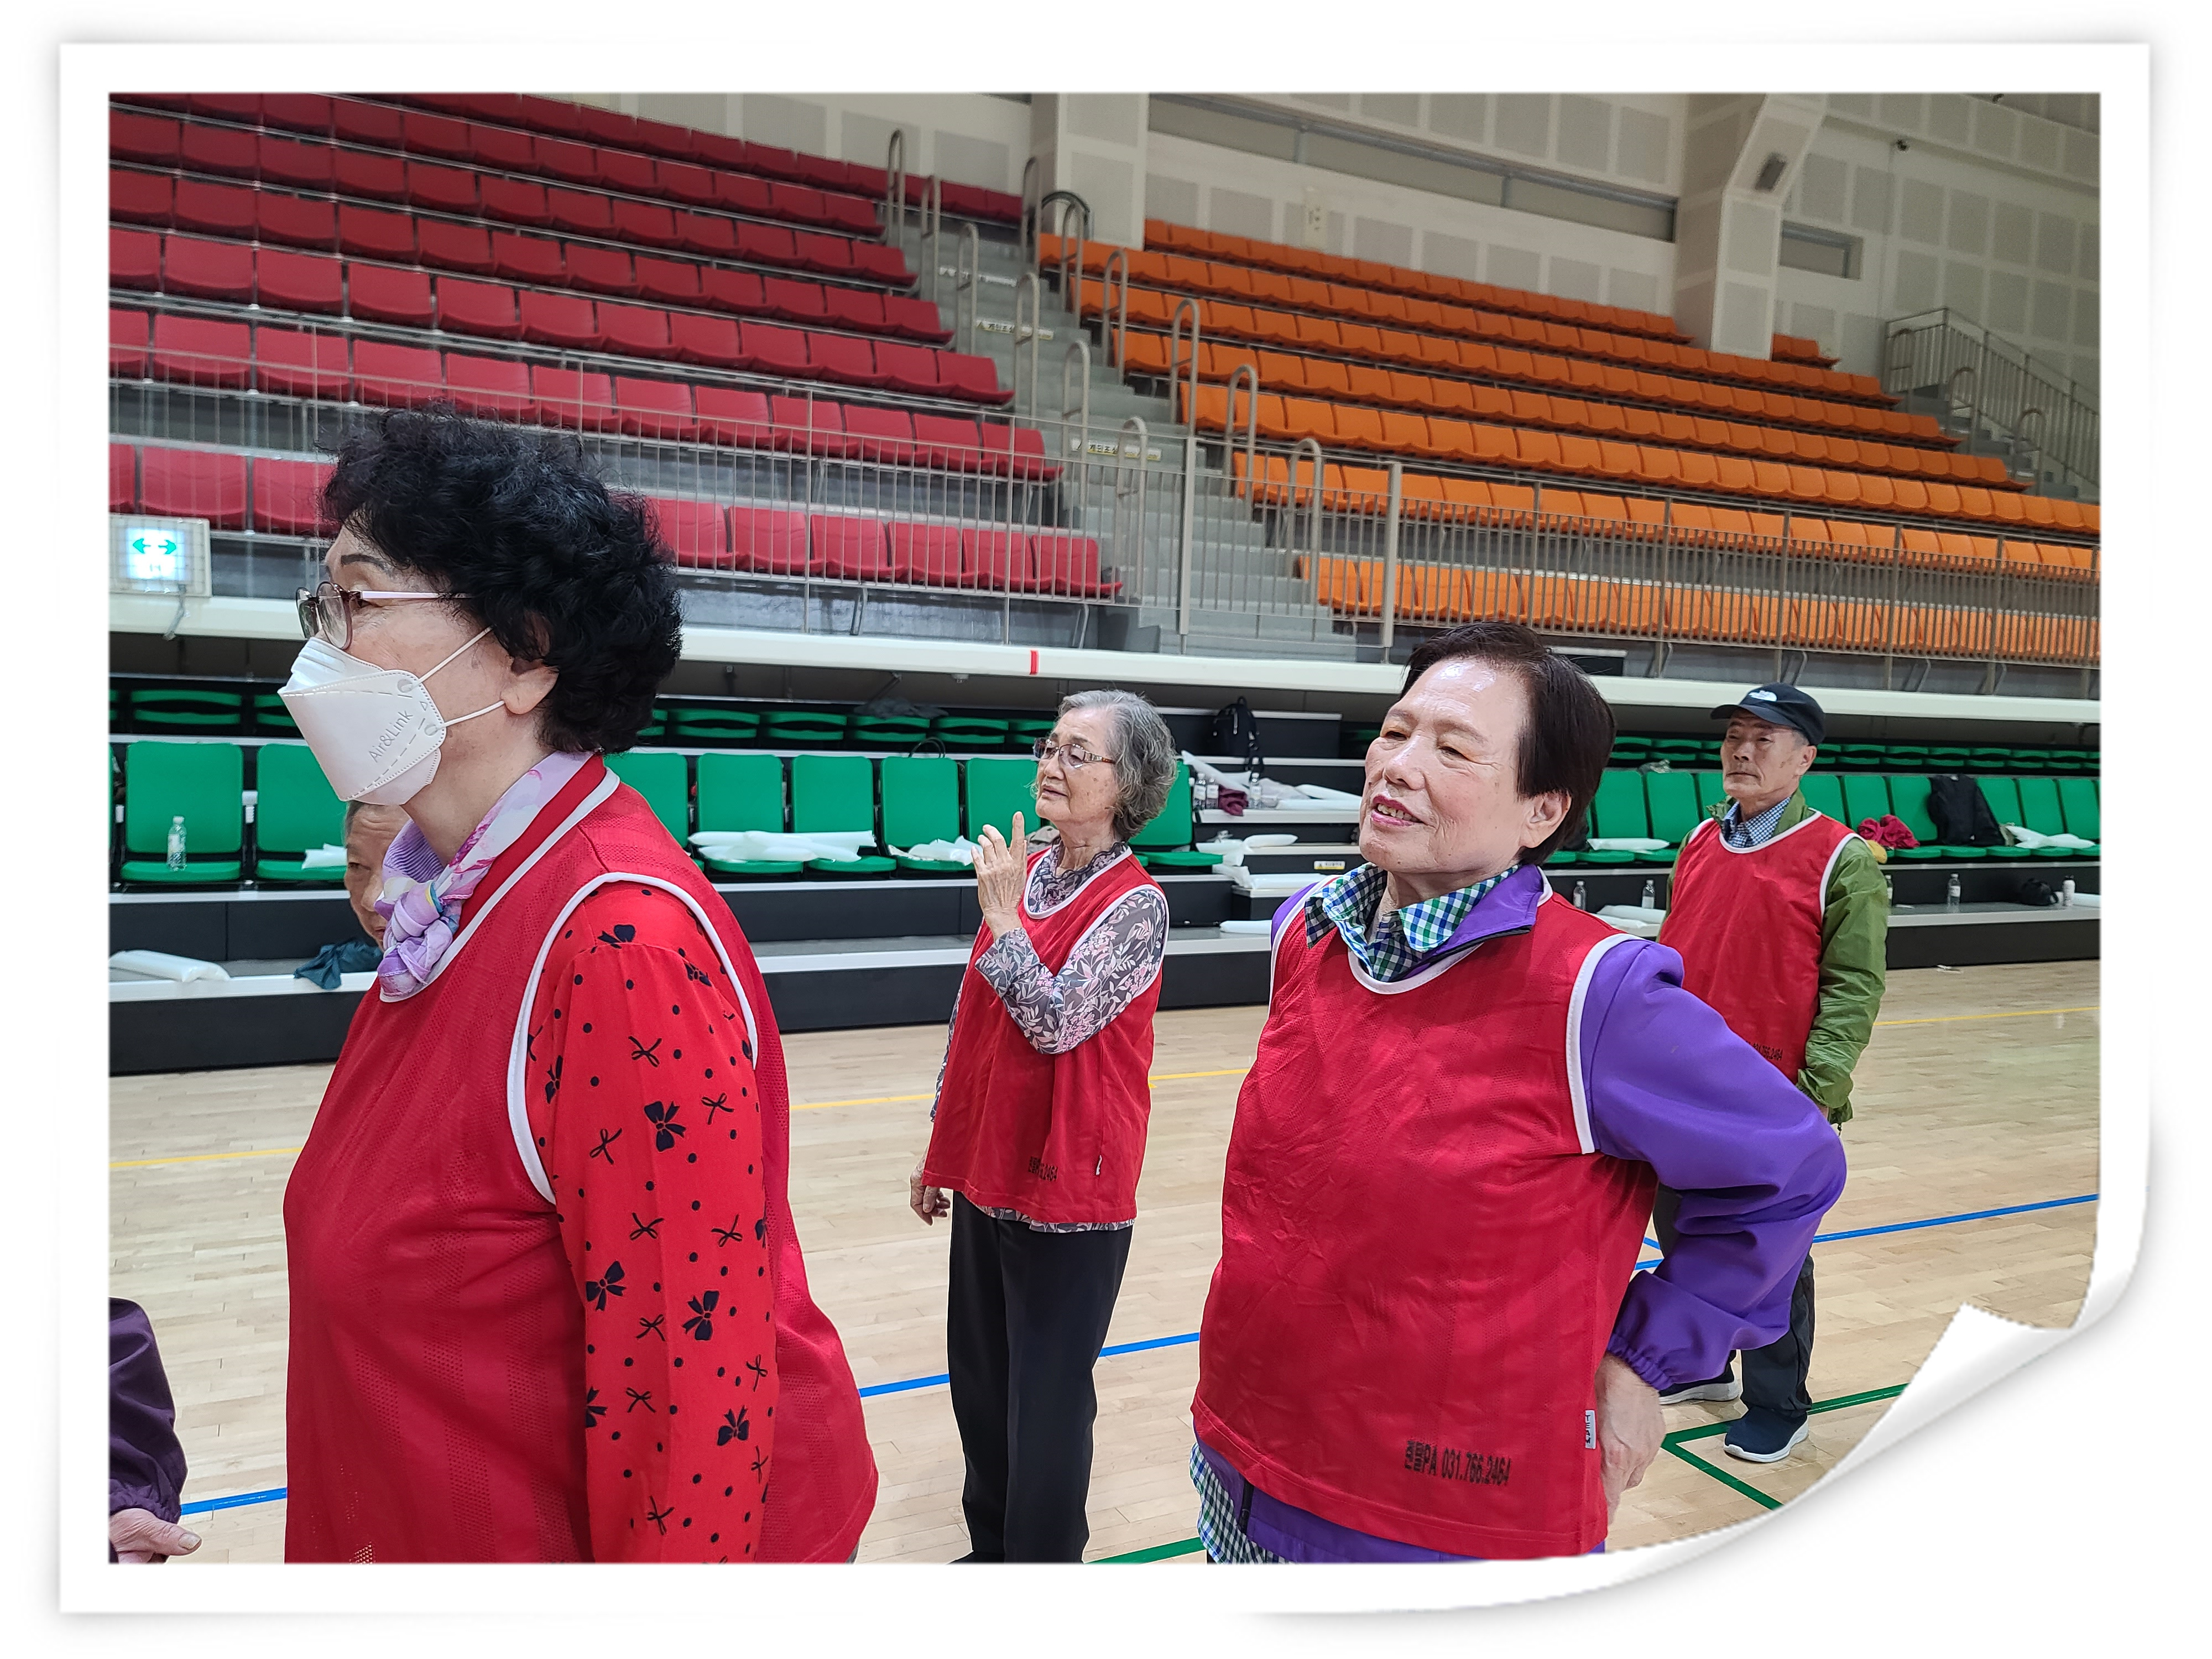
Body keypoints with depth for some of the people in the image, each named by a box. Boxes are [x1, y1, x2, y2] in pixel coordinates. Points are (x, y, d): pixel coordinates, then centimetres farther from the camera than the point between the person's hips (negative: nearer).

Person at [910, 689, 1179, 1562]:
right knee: (979, 1378, 20)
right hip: (986, 1172, 7)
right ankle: (991, 1548, 42)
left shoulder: (1135, 904, -15)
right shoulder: (1022, 871, 4)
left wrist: (1002, 915, -21)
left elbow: (1056, 1021, -24)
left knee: (1048, 1398, 8)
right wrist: (942, 1148, 15)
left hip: (1068, 1185, -7)